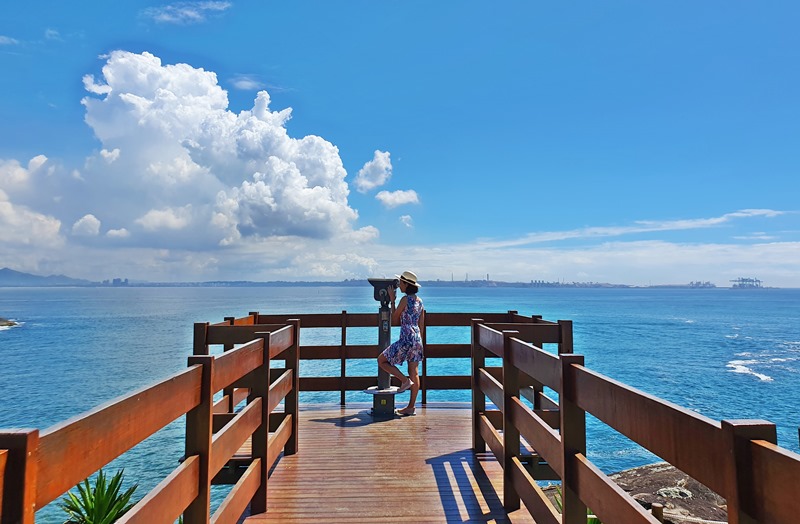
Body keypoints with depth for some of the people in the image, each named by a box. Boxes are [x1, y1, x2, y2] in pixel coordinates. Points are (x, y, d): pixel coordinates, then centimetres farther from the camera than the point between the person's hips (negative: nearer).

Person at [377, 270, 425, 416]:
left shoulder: (405, 299, -11)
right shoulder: (419, 301, 12)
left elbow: (394, 320, -3)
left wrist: (392, 300, 2)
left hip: (406, 339, -9)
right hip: (417, 339, 9)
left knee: (381, 360, 6)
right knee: (414, 373, 9)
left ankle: (405, 380, -2)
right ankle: (411, 407, 14)